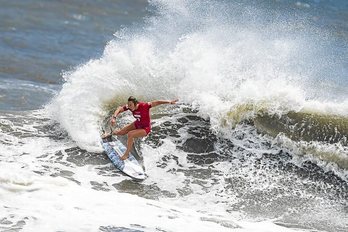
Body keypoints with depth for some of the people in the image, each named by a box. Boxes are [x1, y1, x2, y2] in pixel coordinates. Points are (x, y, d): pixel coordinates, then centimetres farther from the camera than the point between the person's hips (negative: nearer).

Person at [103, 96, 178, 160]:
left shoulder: (144, 106, -34)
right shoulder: (129, 107, -20)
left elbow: (157, 103, -33)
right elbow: (119, 109, -19)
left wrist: (170, 102, -37)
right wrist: (114, 117, -37)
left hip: (145, 128, -6)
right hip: (137, 124, 6)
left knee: (130, 134, -27)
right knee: (120, 132, 12)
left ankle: (127, 154, -9)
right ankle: (112, 133, 50)